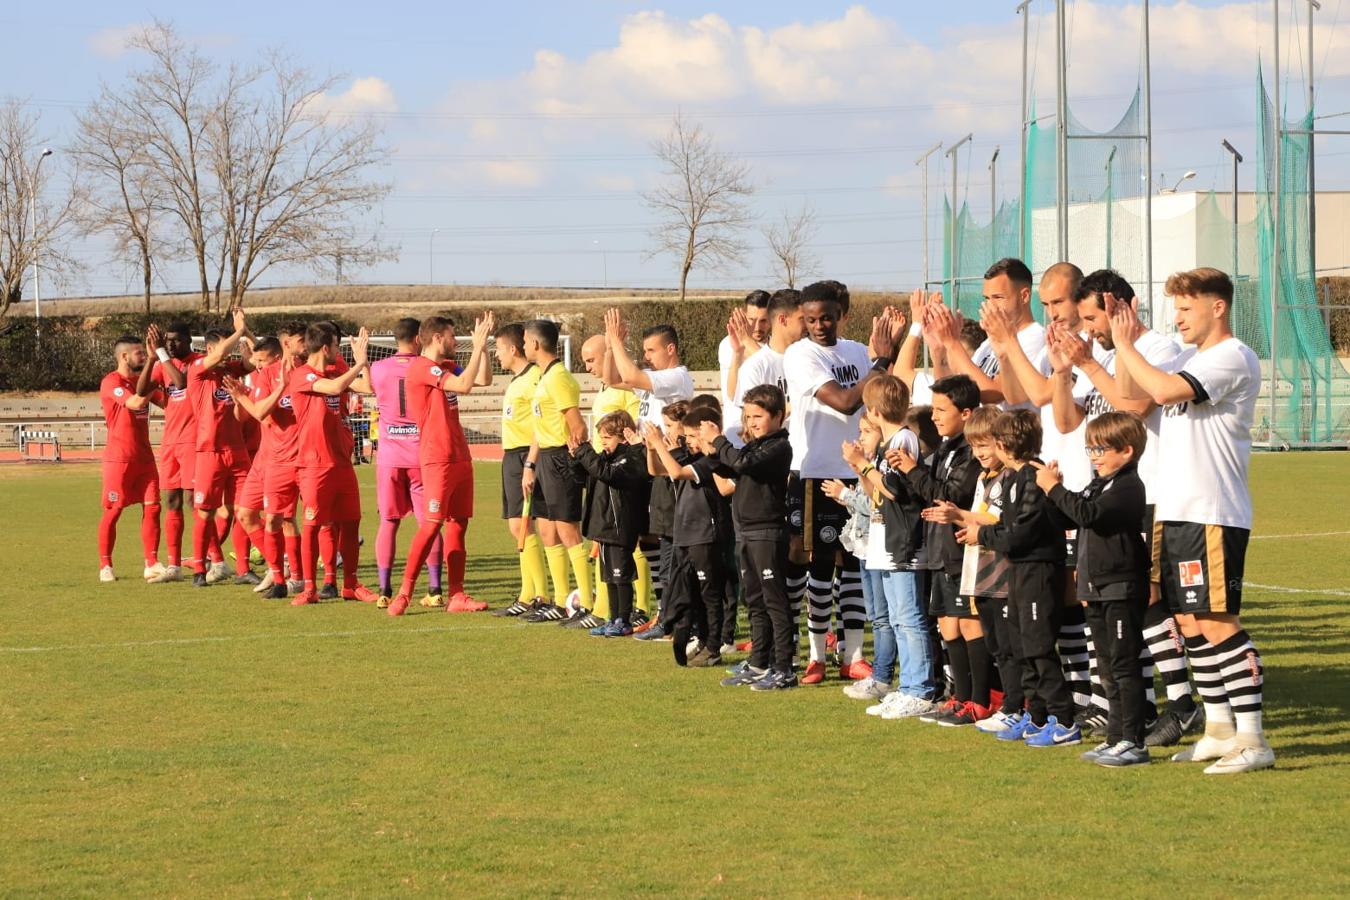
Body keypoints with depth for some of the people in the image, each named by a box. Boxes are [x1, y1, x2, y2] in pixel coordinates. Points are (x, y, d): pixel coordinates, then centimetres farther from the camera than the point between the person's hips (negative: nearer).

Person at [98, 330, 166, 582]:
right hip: (119, 457, -7)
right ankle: (105, 566, 9)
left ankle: (152, 564, 1)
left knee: (152, 507, -1)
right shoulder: (111, 382, -12)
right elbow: (137, 402, -26)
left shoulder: (142, 380, 14)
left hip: (144, 456, 7)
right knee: (113, 511, -1)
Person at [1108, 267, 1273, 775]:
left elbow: (1164, 390, -24)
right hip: (1174, 510, 10)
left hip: (1213, 514, -10)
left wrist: (1126, 345, -12)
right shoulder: (1191, 359, 17)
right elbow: (1130, 392, 21)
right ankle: (1219, 728, 21)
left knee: (1218, 623, -12)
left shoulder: (1233, 359, -12)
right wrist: (1124, 347, 6)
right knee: (1190, 621, 12)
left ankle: (1252, 739, -12)